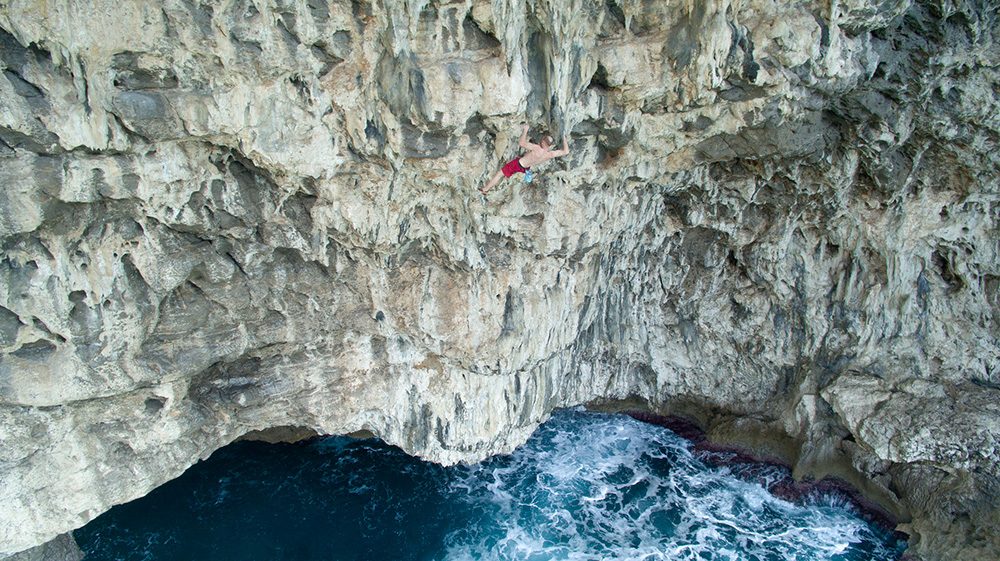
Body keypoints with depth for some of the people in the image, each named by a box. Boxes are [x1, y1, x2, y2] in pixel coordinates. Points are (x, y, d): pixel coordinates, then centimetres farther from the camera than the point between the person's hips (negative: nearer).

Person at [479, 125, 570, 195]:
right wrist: (564, 138, 2)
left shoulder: (537, 148, -37)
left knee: (500, 173, 10)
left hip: (518, 164, -6)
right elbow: (566, 151, -8)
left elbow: (521, 143, -33)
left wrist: (525, 130, -23)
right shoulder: (551, 154, -22)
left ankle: (485, 189, 19)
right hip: (526, 169, 6)